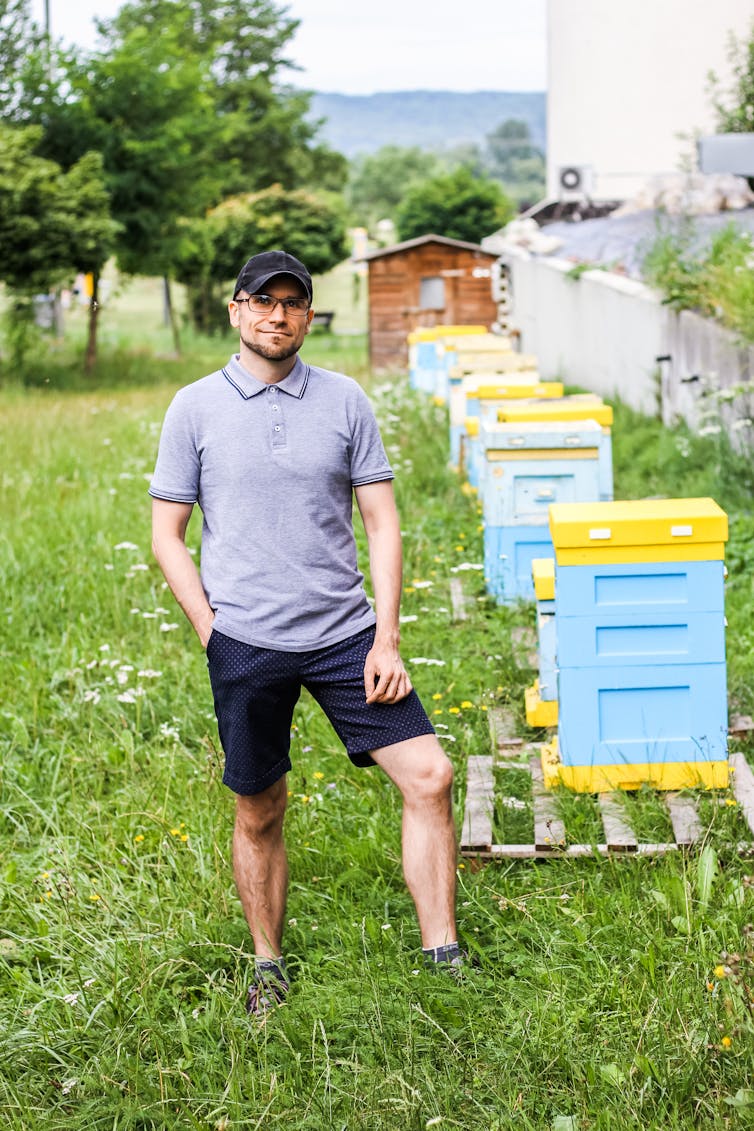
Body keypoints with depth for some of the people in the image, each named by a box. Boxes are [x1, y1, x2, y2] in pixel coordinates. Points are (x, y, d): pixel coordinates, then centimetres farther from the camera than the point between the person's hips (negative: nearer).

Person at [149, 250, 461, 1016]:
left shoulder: (345, 401, 5)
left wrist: (386, 639, -3)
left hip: (345, 632, 1)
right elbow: (167, 535, 5)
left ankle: (443, 957, 3)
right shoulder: (194, 408, 1)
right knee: (258, 815, 8)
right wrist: (212, 632, -4)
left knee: (429, 777, -8)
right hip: (245, 643, -1)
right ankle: (268, 967, 28)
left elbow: (381, 523, 5)